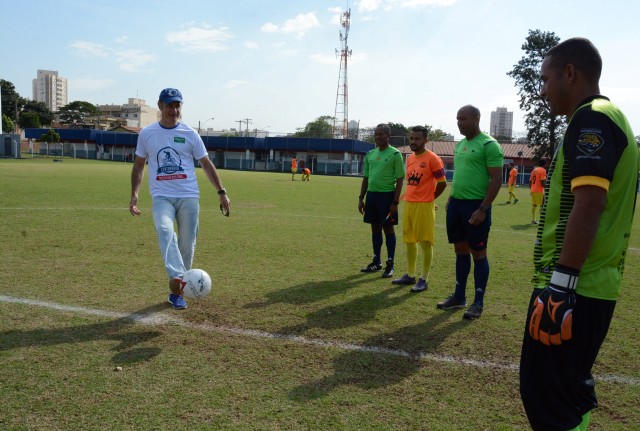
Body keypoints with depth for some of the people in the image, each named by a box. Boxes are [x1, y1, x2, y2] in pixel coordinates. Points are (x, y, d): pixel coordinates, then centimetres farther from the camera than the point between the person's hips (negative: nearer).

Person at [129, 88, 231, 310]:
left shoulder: (190, 133, 4)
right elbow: (139, 166, 14)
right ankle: (177, 280, -38)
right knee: (165, 231, -29)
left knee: (187, 244, 0)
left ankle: (176, 290, 15)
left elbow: (206, 164, 7)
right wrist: (134, 194, 3)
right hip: (162, 197, 0)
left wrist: (221, 192, 1)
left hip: (189, 196, 0)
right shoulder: (147, 133, 7)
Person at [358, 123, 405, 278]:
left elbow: (400, 180, -10)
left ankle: (390, 264, 9)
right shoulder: (370, 154, 11)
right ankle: (376, 261, 23)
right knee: (375, 228, 12)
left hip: (387, 195, -6)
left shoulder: (395, 154, -7)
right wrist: (361, 198, 11)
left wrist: (395, 202, -15)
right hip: (371, 194, 6)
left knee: (388, 228, 0)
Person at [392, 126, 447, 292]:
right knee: (409, 241, 13)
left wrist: (429, 198, 2)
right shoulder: (410, 158, 13)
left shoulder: (432, 158, -11)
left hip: (424, 205, -8)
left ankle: (424, 279, 6)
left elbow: (442, 183, -8)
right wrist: (408, 198, 14)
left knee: (425, 243, -1)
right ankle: (410, 275, 23)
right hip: (408, 204, 8)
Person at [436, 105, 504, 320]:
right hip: (456, 203, 8)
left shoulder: (489, 145, -11)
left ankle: (478, 302, 12)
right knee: (461, 250, 13)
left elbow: (497, 179, -14)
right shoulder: (459, 145, 14)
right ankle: (459, 296, 24)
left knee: (478, 253, 1)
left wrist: (482, 209, -19)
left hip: (476, 206, -8)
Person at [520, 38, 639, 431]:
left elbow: (588, 206, -22)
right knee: (569, 388, 20)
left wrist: (561, 282, -22)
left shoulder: (591, 119, -12)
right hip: (593, 286, 10)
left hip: (573, 287, -10)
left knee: (545, 394, -1)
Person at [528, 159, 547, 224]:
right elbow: (542, 181, -17)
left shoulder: (534, 170, 15)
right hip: (539, 191, -7)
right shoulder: (543, 170, -7)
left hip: (533, 190, 7)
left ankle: (533, 220, 13)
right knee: (542, 205, -2)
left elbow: (530, 181, 15)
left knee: (534, 205, 11)